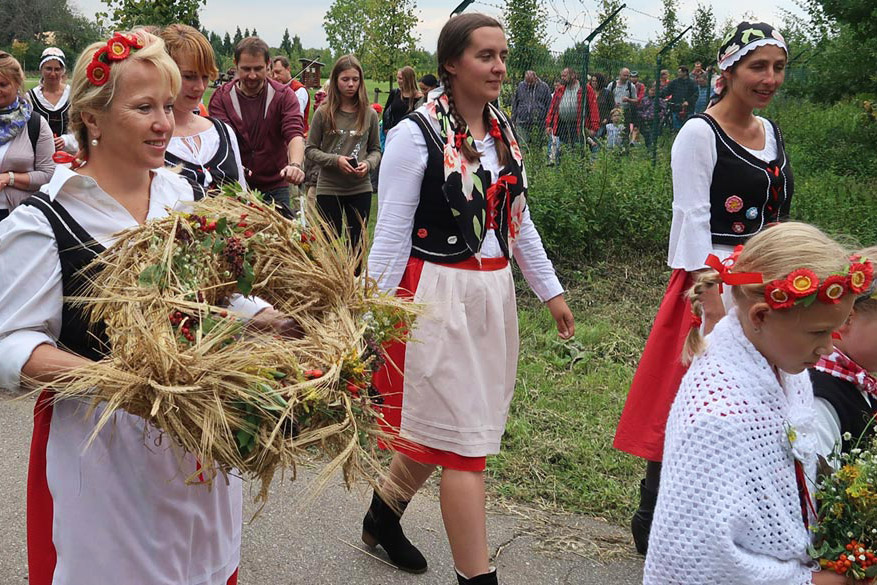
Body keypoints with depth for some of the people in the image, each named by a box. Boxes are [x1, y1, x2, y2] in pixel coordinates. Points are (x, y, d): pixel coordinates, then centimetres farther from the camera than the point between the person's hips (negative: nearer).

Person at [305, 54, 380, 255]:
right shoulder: (323, 113, -3)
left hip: (360, 189, 2)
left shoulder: (369, 114, 2)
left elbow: (375, 149, 11)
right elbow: (310, 150, 0)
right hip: (329, 189, -2)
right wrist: (335, 160, -16)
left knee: (356, 244, 10)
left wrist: (368, 164, -11)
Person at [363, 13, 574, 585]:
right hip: (438, 295, -7)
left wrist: (551, 291, 18)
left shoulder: (503, 130, 9)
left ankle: (383, 514, 39)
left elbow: (519, 221, 17)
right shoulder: (416, 135, -11)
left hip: (494, 293, 7)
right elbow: (391, 234, -10)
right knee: (465, 437, -2)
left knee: (441, 425, 15)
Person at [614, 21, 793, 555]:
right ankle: (653, 525, 14)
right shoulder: (700, 134, -10)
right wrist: (713, 306, -20)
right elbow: (692, 222, -15)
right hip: (714, 284, -7)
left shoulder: (772, 133, 12)